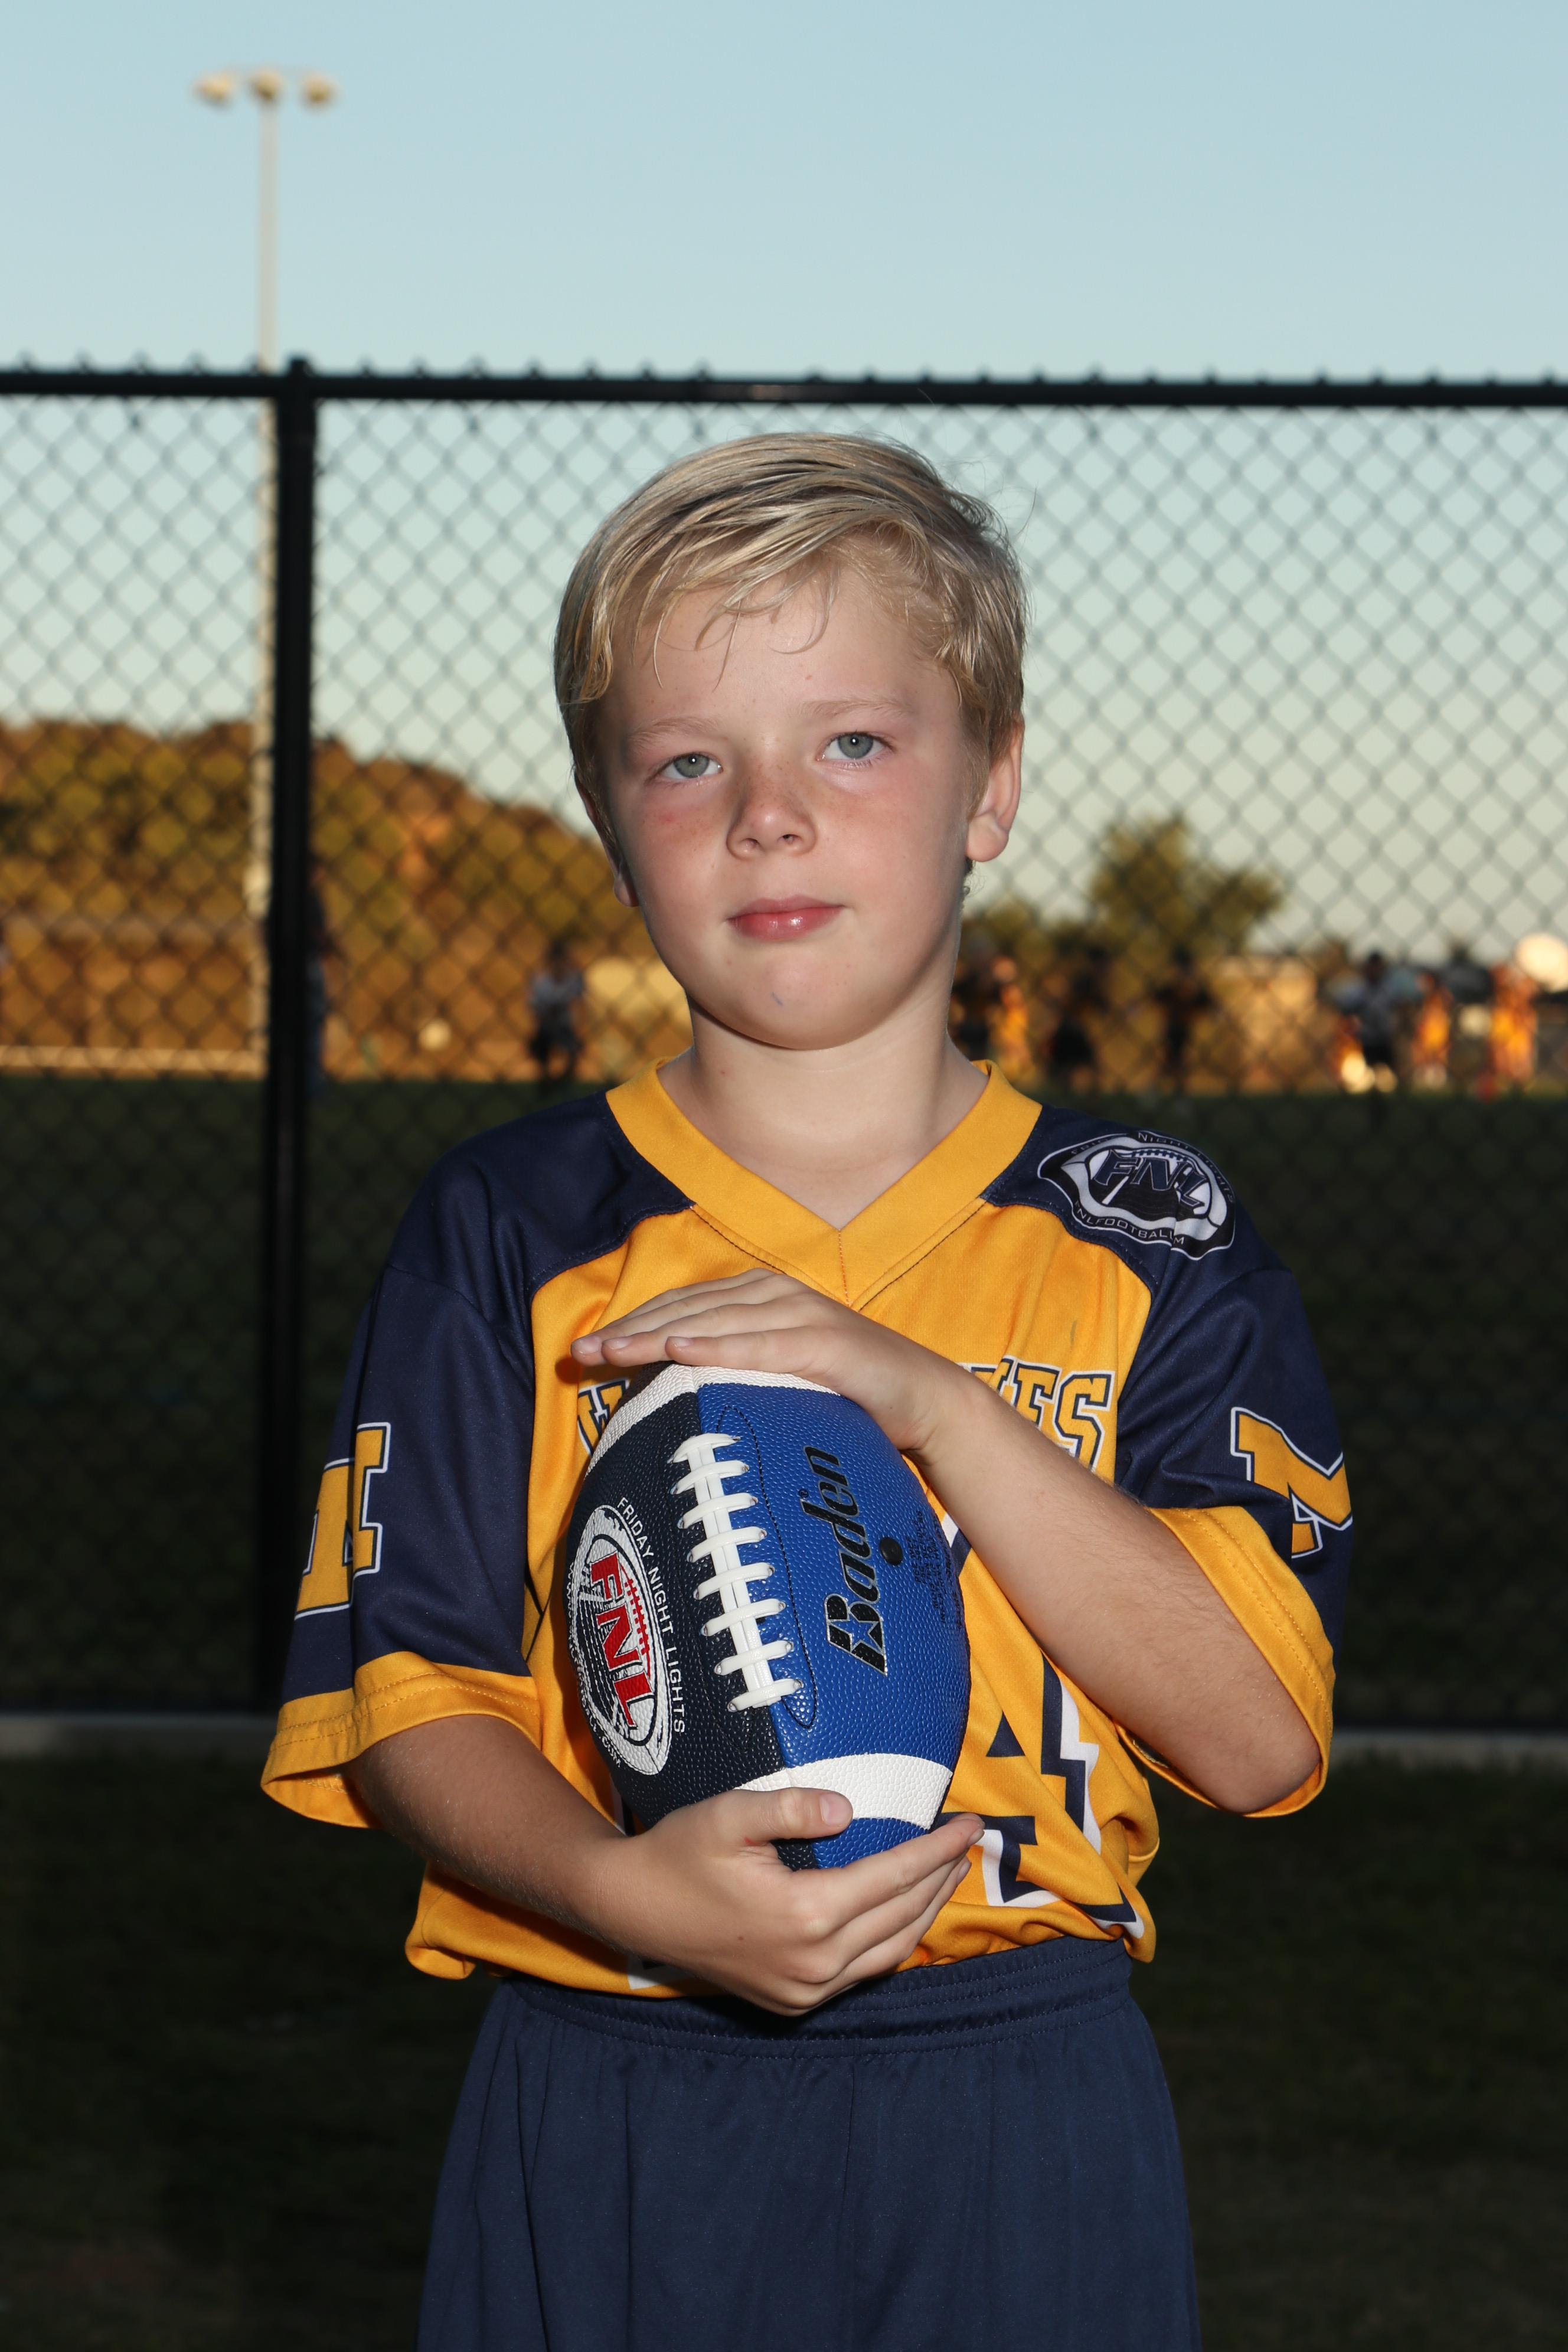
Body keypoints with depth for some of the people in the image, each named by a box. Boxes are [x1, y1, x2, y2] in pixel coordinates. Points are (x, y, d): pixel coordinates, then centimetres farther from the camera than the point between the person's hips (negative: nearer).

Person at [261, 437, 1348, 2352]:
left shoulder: (1141, 1244, 1)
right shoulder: (511, 1238, 2)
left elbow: (1261, 1736, -8)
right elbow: (414, 1703, -2)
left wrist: (930, 1400, -17)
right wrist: (619, 1889, -22)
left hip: (1016, 2138, 0)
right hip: (603, 2136, 0)